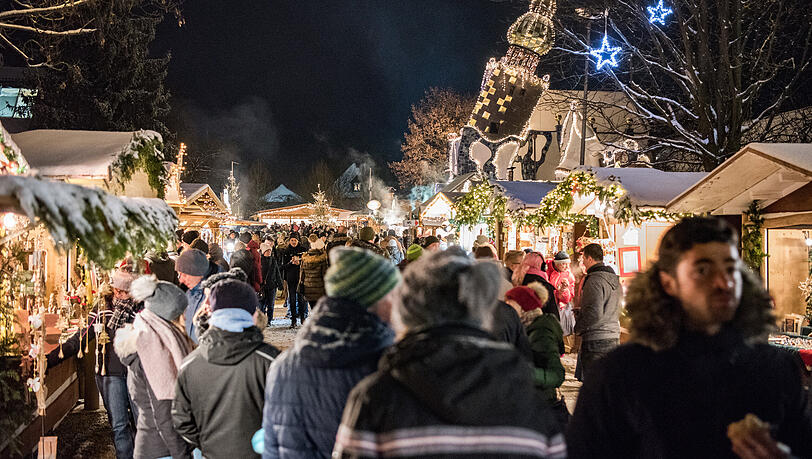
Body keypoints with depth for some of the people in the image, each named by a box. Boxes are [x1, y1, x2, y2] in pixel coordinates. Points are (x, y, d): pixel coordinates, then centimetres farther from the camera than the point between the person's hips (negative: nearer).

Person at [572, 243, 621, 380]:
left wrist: (578, 327, -8)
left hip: (596, 341, -9)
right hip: (614, 337, 9)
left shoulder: (595, 280, -16)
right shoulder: (615, 279, 13)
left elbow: (595, 313, -24)